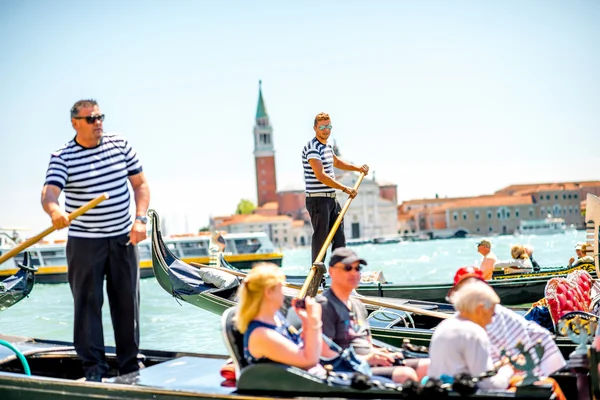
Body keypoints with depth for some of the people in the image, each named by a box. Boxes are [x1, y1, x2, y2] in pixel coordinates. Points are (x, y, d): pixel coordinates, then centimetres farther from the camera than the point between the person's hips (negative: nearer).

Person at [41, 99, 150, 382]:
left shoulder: (120, 144, 3)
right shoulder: (62, 157, -7)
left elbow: (140, 184, 7)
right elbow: (49, 191, -21)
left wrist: (140, 219, -6)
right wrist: (54, 210, -44)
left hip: (123, 238, 3)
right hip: (84, 242, -3)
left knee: (127, 301, 8)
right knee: (88, 302, 0)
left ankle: (129, 366, 20)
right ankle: (93, 369, 9)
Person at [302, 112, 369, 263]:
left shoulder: (327, 146, 15)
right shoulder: (312, 148, -15)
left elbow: (337, 162, 37)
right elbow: (320, 176, -25)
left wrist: (358, 168, 30)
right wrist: (345, 189, -23)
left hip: (331, 200, 9)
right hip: (318, 200, -9)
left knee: (339, 238, 11)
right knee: (320, 238, -6)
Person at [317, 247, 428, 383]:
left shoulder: (358, 305, 24)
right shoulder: (325, 305, -6)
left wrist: (385, 356, 4)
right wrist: (365, 359, -20)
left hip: (373, 366, 9)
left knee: (427, 366, -7)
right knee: (406, 374, -28)